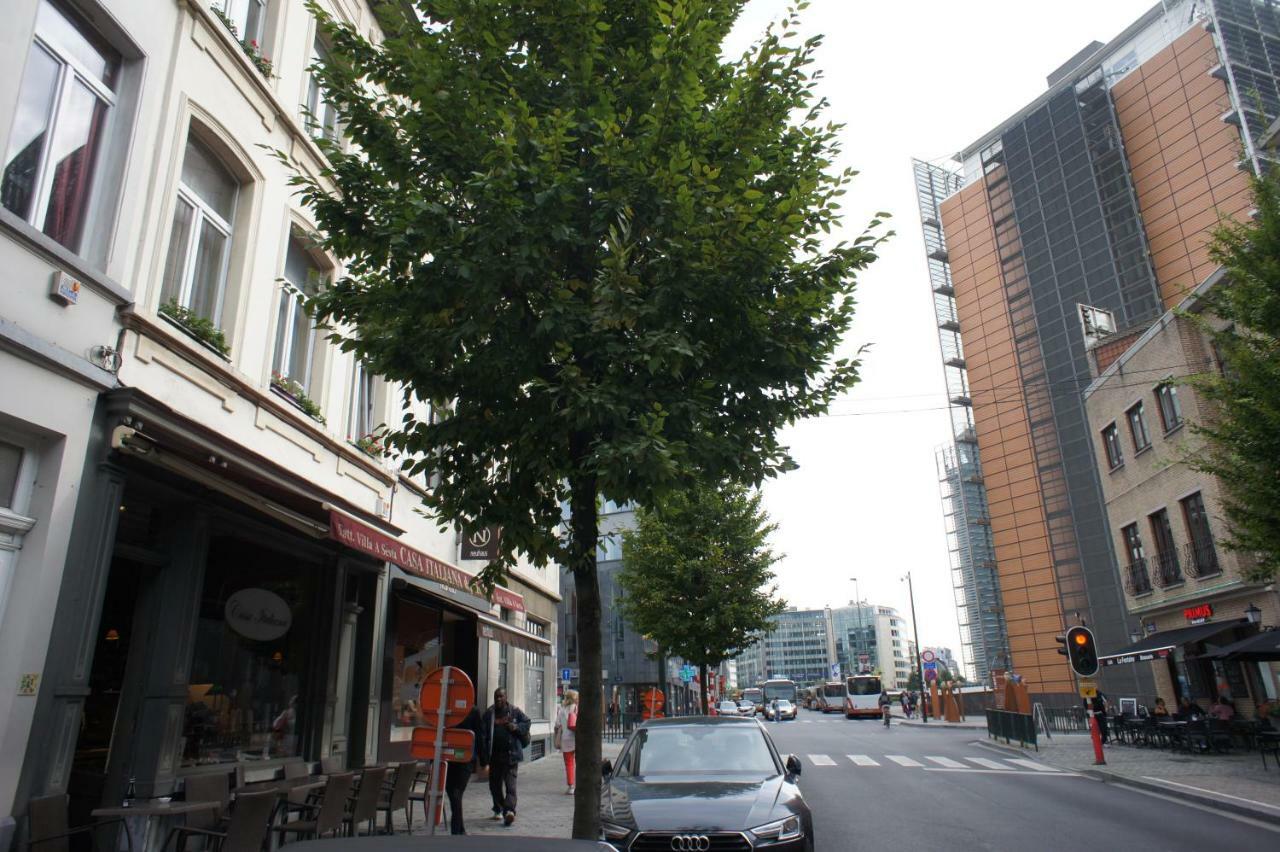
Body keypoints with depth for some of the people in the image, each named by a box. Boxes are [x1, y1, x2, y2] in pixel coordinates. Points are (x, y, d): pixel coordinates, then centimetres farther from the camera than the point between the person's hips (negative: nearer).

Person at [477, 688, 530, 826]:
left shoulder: (515, 711, 1)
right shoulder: (488, 714, 1)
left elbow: (526, 723, 11)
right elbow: (483, 735, -2)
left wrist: (517, 727, -11)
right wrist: (483, 757, -8)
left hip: (511, 754, -2)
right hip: (494, 754, 3)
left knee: (510, 783, -12)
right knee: (495, 784, 13)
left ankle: (509, 810, -18)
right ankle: (498, 810, 29)